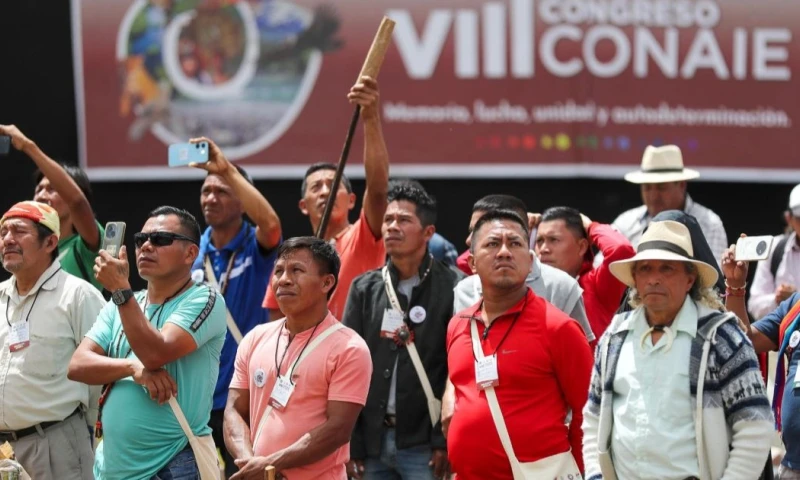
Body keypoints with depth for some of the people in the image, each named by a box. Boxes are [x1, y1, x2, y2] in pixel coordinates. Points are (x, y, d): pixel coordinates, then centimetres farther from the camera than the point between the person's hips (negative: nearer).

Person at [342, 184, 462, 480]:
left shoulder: (453, 288, -3)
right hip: (372, 441, 4)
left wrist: (445, 441, -11)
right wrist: (350, 444, 2)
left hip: (424, 444, -4)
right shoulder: (364, 288, 10)